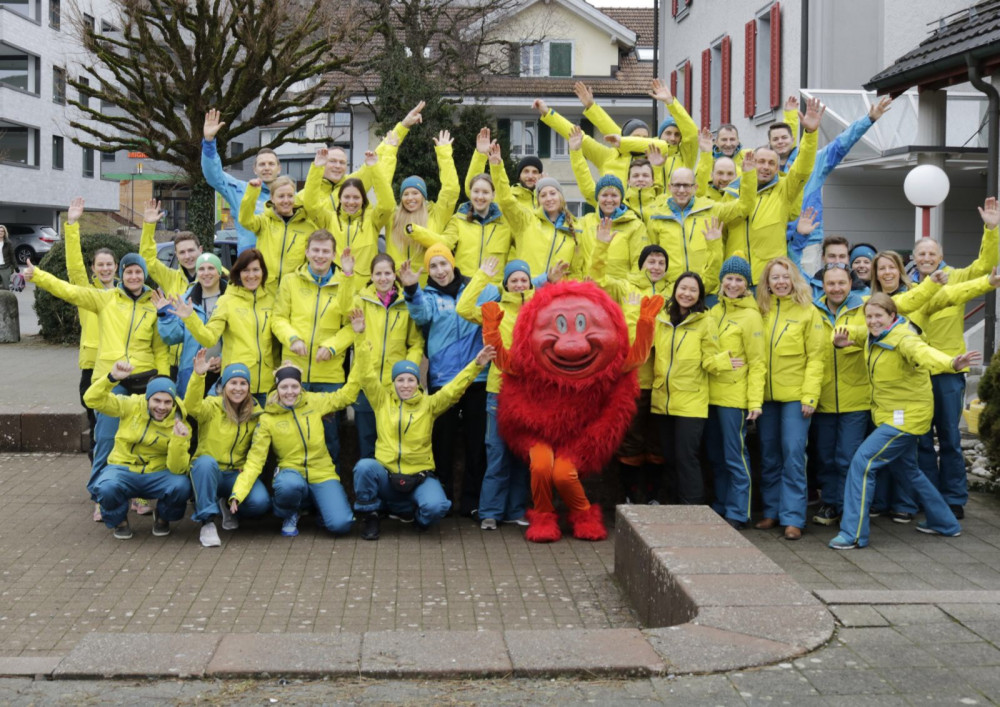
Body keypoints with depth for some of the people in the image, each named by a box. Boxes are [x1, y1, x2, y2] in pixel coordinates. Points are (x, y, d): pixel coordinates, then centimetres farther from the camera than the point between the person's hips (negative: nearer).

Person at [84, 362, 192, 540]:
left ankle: (162, 517, 6)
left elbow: (177, 469, -15)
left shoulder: (179, 425, -7)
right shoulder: (131, 406, -5)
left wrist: (178, 441, -31)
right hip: (123, 468, 0)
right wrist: (112, 378, -27)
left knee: (181, 486, -31)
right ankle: (119, 520, 3)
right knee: (106, 488, -35)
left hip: (158, 475, 0)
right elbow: (92, 399, -12)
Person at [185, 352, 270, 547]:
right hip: (207, 473, -2)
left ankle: (228, 507, 9)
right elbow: (192, 406, -27)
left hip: (237, 474, 2)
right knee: (206, 462, -38)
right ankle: (207, 522, -26)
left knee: (261, 502, -26)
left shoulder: (255, 413, 5)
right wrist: (198, 375, -41)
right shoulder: (212, 407, -5)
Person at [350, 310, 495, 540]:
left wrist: (476, 365, -16)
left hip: (420, 476, -1)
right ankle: (371, 516, -6)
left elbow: (453, 389, -2)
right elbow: (367, 375, 0)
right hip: (386, 475, 1)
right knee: (364, 467, -31)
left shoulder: (429, 404, 6)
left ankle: (416, 515, 10)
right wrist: (361, 336, -9)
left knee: (435, 507, -29)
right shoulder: (382, 401, 7)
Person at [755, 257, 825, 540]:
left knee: (793, 455, -6)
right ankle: (772, 511, 19)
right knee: (769, 456, 9)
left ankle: (792, 517, -2)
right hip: (767, 395, 4)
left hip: (795, 396, -4)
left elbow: (815, 358, -5)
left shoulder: (807, 312, -2)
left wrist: (810, 396, -12)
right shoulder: (761, 310, 9)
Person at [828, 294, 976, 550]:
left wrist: (952, 363, -68)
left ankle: (853, 533, -8)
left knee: (863, 462, -14)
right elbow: (853, 334, 18)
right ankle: (944, 523, 39)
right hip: (890, 414, 10)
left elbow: (923, 352, -45)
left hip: (907, 417, -10)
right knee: (906, 469, 23)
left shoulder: (903, 339, -25)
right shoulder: (872, 334, 2)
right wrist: (841, 339, -8)